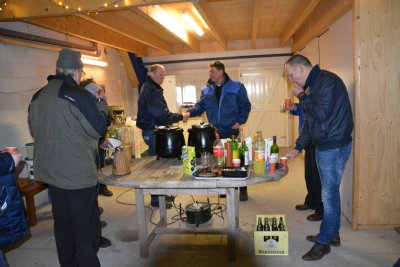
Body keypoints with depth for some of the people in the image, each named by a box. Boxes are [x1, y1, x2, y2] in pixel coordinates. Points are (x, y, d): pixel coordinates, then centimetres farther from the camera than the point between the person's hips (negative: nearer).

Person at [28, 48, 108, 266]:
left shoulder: (38, 96, 5)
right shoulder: (79, 95, -17)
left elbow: (34, 131, 15)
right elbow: (99, 128, -12)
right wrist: (101, 104, 1)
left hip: (51, 171, 7)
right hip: (78, 173, -7)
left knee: (62, 223, 20)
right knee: (86, 227, 5)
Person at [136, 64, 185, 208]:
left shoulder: (151, 88, 16)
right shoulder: (151, 91, -18)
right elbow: (161, 114, -25)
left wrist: (174, 117, 14)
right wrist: (180, 117, -16)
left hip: (152, 130, 10)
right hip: (152, 131, -10)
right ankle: (156, 199, 8)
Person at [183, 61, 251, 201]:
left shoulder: (237, 87, -3)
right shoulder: (206, 90, 8)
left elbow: (245, 106, 0)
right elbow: (200, 106, 3)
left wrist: (240, 121, -10)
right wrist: (189, 112, -16)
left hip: (232, 130, -3)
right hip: (214, 131, 4)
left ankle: (242, 189, 16)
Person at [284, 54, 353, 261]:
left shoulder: (328, 81, -16)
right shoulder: (312, 85, 14)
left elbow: (321, 114, -26)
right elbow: (310, 120, 18)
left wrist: (302, 97, -13)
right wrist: (298, 148, 14)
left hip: (334, 147, -10)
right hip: (323, 146, 10)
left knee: (329, 194, -1)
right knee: (331, 192, 17)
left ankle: (324, 242, 12)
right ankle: (332, 235, 31)